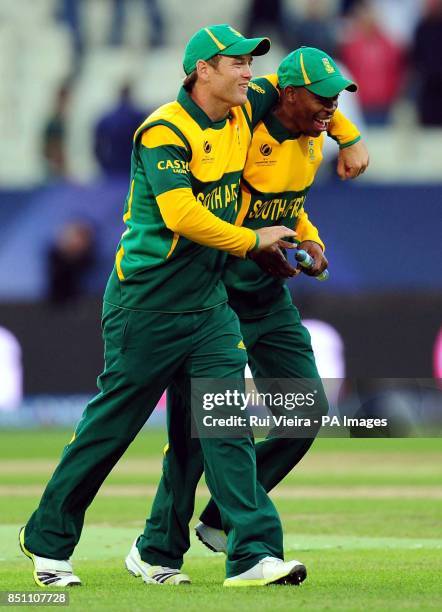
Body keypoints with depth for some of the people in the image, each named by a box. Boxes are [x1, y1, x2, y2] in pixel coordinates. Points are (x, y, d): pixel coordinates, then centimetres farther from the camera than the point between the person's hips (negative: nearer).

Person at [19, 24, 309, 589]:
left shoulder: (243, 113, 7)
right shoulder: (166, 131, -16)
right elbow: (182, 215, -27)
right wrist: (252, 241, -18)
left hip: (209, 304, 7)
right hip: (146, 304, -6)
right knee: (112, 422, 2)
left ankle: (253, 553, -13)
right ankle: (48, 542, 17)